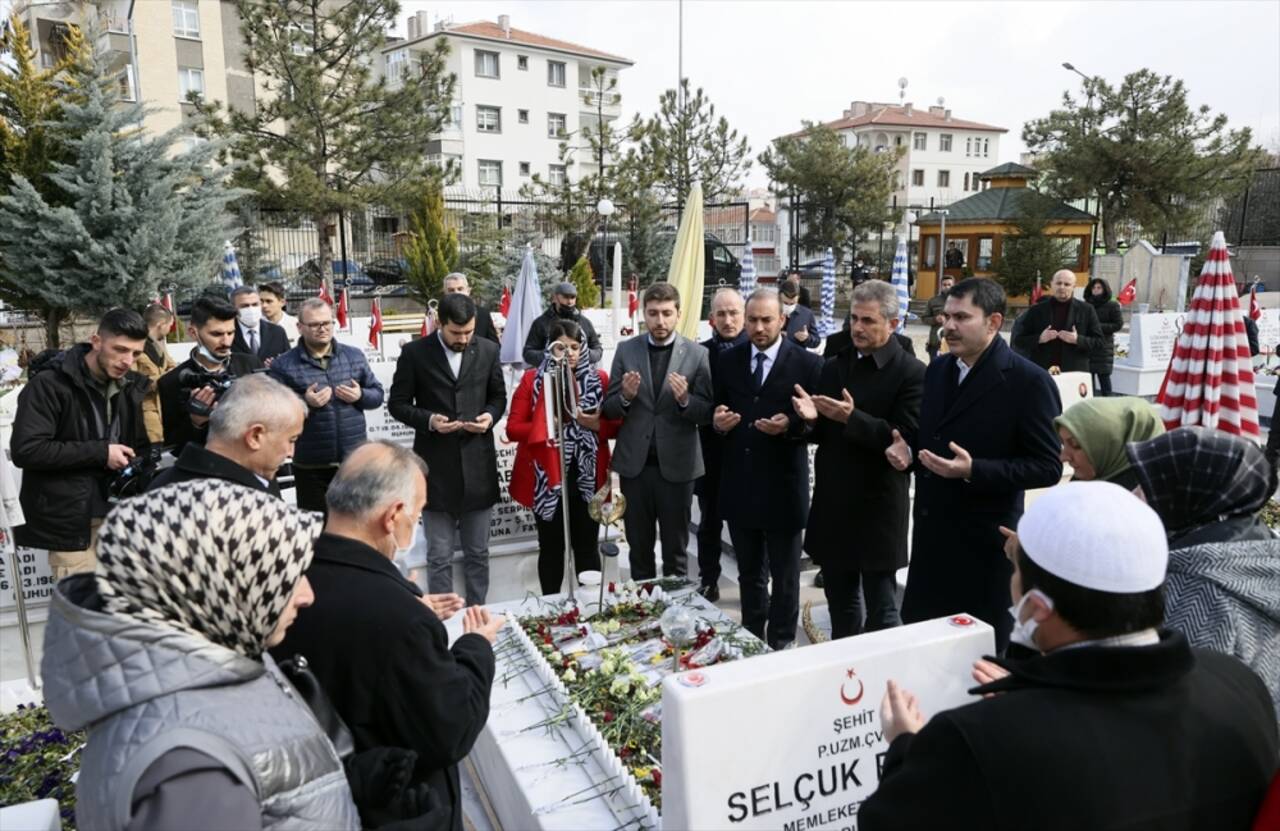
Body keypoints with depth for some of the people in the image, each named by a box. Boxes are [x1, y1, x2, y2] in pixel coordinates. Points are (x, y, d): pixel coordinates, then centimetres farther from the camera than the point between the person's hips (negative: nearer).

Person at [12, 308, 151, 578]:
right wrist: (100, 452, -18)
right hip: (71, 522, -5)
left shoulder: (131, 386, 7)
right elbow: (24, 450, -19)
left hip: (119, 514, 6)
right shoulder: (49, 384, -12)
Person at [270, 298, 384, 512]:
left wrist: (360, 395, -10)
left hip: (355, 460, 3)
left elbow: (378, 394, 10)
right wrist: (305, 402, -21)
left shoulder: (355, 356, 7)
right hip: (311, 466, -3)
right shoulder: (283, 365, -4)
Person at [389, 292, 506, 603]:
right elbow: (398, 404, 0)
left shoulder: (488, 350, 2)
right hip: (436, 466, -2)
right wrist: (428, 420, -17)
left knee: (478, 553, 14)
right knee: (439, 557, 6)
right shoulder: (415, 353, -5)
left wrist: (490, 415, -9)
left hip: (478, 465, 2)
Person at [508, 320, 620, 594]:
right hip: (547, 478, -1)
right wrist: (547, 426, -19)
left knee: (587, 546, 9)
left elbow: (615, 427, 6)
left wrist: (597, 425, -14)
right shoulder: (532, 380, -1)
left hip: (588, 478, 1)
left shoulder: (599, 379, 3)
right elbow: (513, 428, -5)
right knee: (551, 548, 8)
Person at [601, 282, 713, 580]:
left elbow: (706, 413, -5)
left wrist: (685, 400, -24)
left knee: (676, 547, 11)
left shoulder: (697, 354, -4)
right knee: (639, 545, 15)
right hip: (634, 463, 2)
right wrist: (626, 397, -18)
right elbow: (609, 409, 2)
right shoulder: (625, 350, 2)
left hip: (676, 464, -2)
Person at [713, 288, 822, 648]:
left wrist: (791, 426, -25)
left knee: (784, 577, 12)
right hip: (739, 486, 4)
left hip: (783, 488, -4)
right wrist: (718, 422, -10)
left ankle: (780, 645, 30)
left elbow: (820, 423, -7)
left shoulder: (807, 363, -7)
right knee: (749, 573, 20)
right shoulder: (727, 361, 5)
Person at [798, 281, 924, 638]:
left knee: (881, 612, 5)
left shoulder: (912, 373, -9)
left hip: (878, 508, -6)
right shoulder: (833, 367, 10)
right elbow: (823, 433, 11)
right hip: (832, 505, 6)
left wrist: (852, 418, -27)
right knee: (840, 606, 18)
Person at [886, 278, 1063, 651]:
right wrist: (906, 449, -4)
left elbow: (1047, 467, -15)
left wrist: (973, 471, -26)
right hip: (931, 532, 6)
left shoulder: (1029, 381, -14)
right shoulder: (938, 369, 7)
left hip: (985, 540, -6)